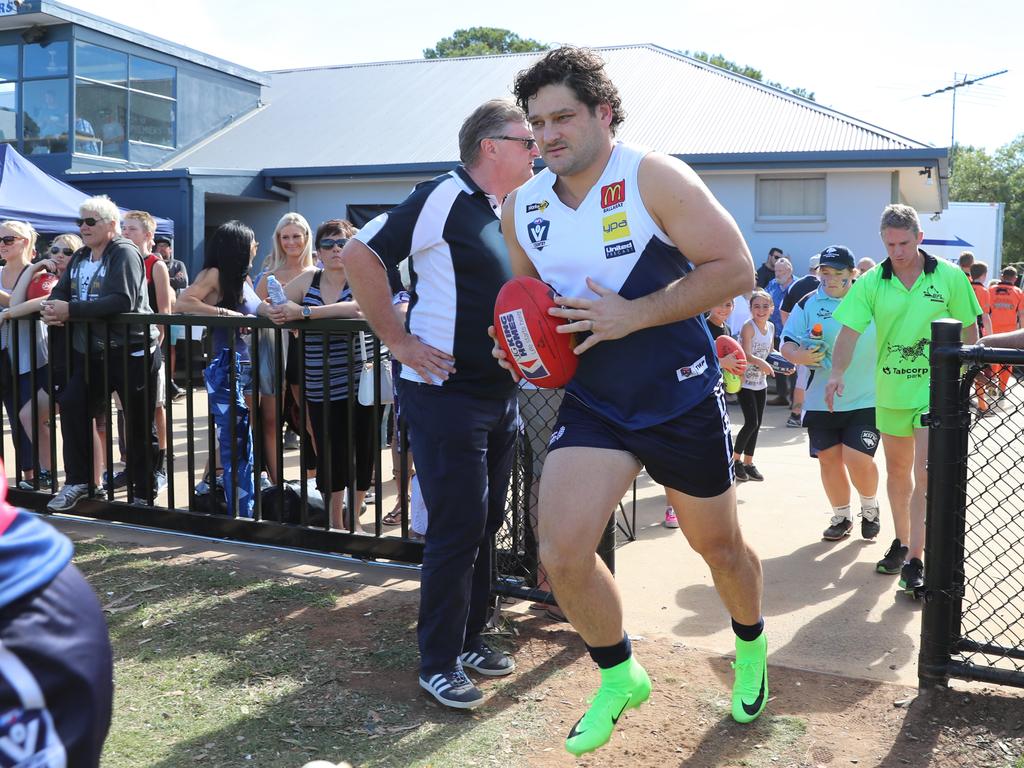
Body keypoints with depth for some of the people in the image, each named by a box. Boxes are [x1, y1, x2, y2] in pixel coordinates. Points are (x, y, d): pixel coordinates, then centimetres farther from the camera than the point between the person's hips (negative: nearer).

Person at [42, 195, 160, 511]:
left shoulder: (125, 253, -12)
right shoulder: (79, 258, 14)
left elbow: (123, 301, -26)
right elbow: (60, 293, 9)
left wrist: (71, 311, -26)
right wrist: (53, 308, -15)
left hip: (132, 353, -7)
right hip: (93, 353, 7)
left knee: (139, 425, 2)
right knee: (71, 406, -5)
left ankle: (144, 493, 13)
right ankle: (76, 481, 8)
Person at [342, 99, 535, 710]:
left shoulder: (505, 215, 14)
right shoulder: (445, 197, -13)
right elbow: (361, 255, -17)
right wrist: (399, 342, -17)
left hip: (500, 394, 9)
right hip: (445, 393, -9)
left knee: (486, 522, 15)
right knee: (457, 527, -4)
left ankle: (469, 638, 30)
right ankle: (439, 661, 11)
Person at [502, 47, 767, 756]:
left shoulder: (653, 177, -15)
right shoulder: (521, 207, 1)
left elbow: (735, 269, -18)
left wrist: (632, 315, -26)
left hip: (683, 400, -3)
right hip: (591, 403, 4)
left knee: (719, 546, 14)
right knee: (562, 552, -11)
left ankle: (751, 648, 48)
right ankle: (620, 677, 18)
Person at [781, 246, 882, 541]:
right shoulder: (808, 303, 0)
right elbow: (786, 343, 0)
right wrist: (799, 355, -21)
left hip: (865, 400, -2)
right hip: (821, 402, 2)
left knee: (858, 459, -10)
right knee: (829, 459, 9)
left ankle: (870, 508, 21)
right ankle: (841, 517, 30)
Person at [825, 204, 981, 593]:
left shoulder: (950, 277, -6)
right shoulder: (870, 283, -3)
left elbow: (968, 331, 3)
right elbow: (849, 331, -9)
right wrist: (838, 372, -24)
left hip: (936, 390, -3)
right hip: (890, 391, 3)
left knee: (925, 473, -10)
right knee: (897, 471, 15)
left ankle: (914, 560, -4)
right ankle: (901, 542, 33)